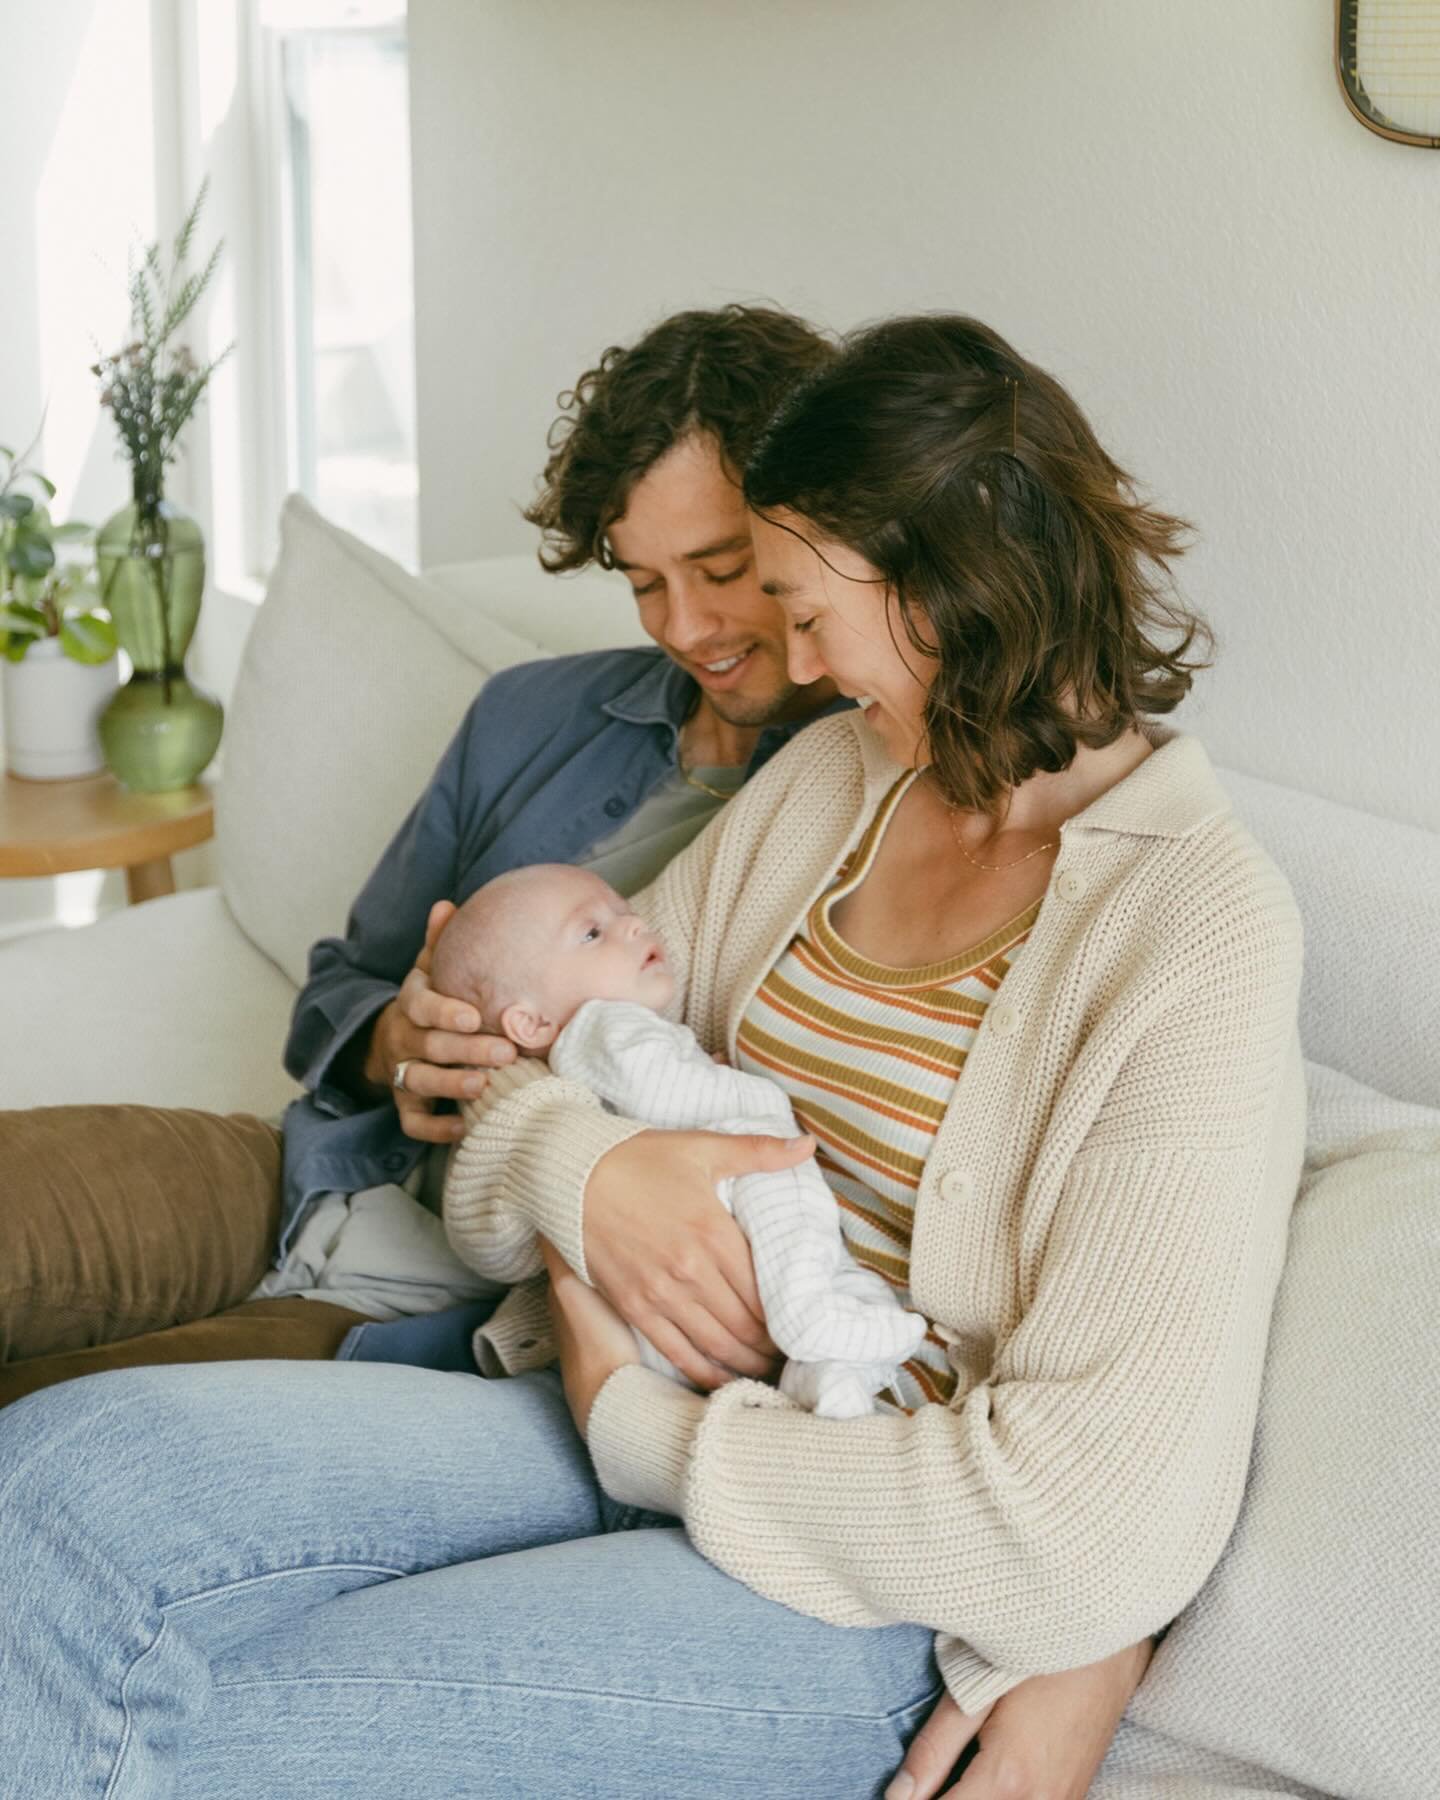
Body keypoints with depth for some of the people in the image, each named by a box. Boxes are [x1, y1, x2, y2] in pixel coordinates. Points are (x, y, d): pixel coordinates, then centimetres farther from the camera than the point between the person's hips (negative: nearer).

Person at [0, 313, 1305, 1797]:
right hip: (655, 1430, 7)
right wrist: (581, 1170, -13)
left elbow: (1100, 1506, -20)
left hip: (880, 1604, -6)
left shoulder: (1200, 931, -15)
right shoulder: (837, 776, 9)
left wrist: (644, 1432, -13)